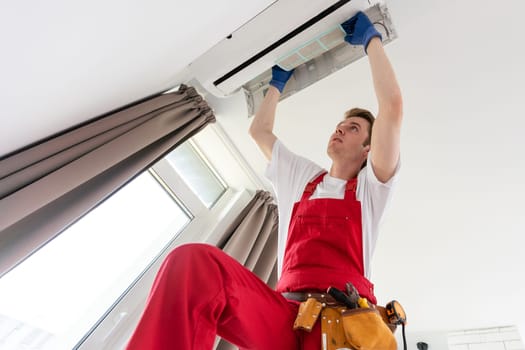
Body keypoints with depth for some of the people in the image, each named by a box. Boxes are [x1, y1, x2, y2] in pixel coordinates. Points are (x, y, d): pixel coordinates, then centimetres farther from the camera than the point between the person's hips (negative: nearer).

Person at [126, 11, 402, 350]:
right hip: (285, 314, 3)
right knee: (193, 261, -26)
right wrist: (278, 82, 43)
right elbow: (259, 131, 34)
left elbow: (392, 105, 2)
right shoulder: (304, 177, 26)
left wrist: (371, 38, 14)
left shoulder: (370, 184, 14)